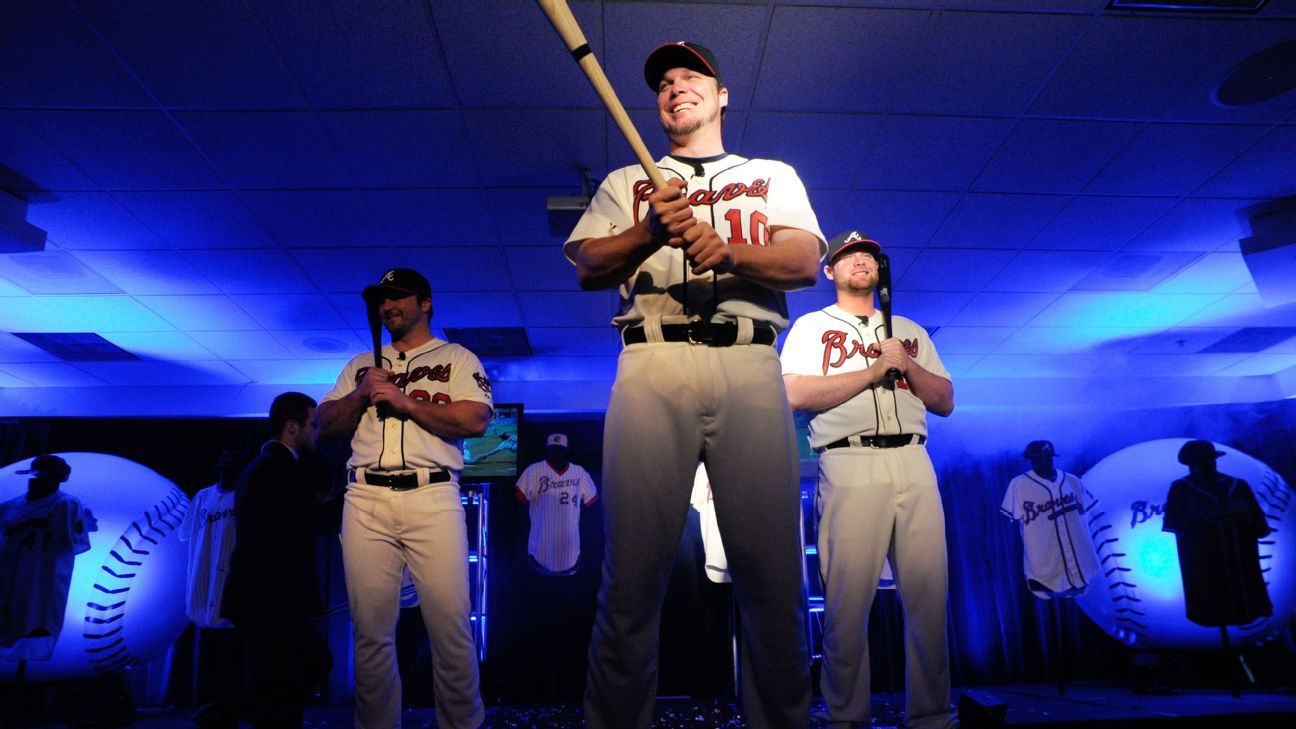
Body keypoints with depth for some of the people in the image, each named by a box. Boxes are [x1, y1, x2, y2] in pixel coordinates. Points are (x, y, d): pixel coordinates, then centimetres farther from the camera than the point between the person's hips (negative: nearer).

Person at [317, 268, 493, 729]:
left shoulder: (457, 359, 11)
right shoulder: (361, 365, 24)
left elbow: (476, 420, -4)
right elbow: (327, 424, 19)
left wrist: (403, 400, -7)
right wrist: (361, 394, 1)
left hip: (432, 498, -3)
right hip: (365, 501, 4)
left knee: (450, 627, -5)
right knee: (370, 631, 4)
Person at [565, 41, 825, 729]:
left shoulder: (774, 175, 26)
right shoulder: (627, 182, 27)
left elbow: (805, 261, 8)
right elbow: (587, 268, 11)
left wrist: (728, 252, -11)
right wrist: (650, 233, -7)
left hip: (750, 367, 0)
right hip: (653, 366, 0)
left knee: (773, 570, -4)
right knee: (632, 568, -5)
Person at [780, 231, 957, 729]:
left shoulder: (910, 331, 25)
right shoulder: (810, 327, 13)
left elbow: (945, 402, 19)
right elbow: (796, 394, -5)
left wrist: (907, 365, 0)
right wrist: (874, 370, -6)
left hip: (914, 465, 4)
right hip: (850, 467, -3)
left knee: (929, 595, 0)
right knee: (848, 599, -6)